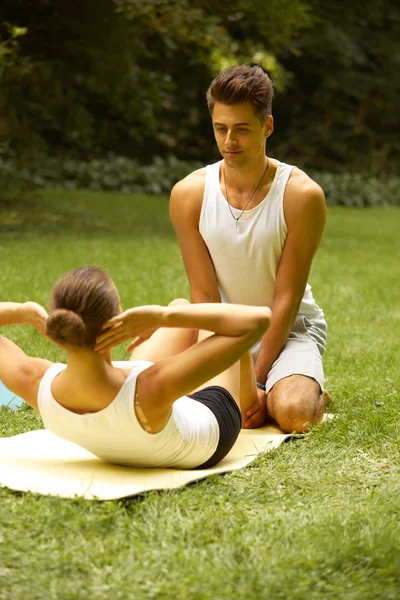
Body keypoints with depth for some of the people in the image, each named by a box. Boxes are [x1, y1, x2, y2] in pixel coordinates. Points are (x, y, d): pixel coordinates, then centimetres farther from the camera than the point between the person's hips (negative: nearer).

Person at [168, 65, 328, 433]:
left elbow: (287, 299, -15)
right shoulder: (189, 194, -10)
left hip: (290, 329, -3)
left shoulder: (302, 195, -17)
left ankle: (315, 394, 9)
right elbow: (205, 296, -9)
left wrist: (256, 382, -18)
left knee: (291, 414, -31)